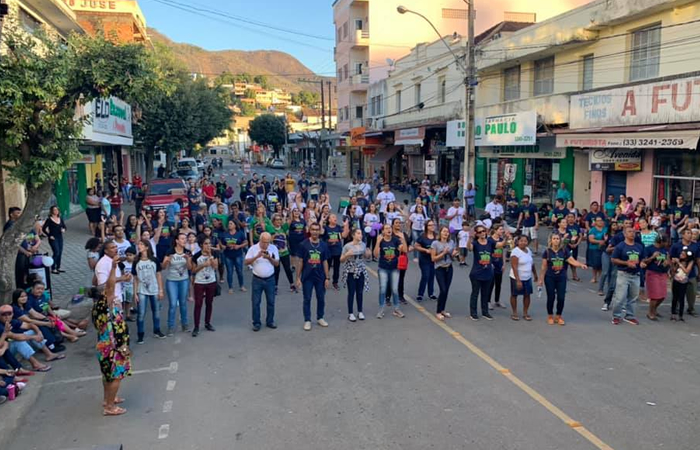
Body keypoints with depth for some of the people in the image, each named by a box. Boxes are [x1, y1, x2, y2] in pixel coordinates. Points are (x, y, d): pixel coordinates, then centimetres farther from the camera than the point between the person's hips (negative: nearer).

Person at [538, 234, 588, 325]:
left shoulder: (564, 250, -2)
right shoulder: (547, 252, -6)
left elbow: (572, 261, -8)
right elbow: (544, 267, -2)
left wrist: (581, 265, -26)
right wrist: (541, 279, -1)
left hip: (561, 277, 2)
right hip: (550, 278, -2)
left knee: (561, 297, 2)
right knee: (551, 297, 5)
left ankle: (558, 316, 21)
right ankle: (550, 316, 22)